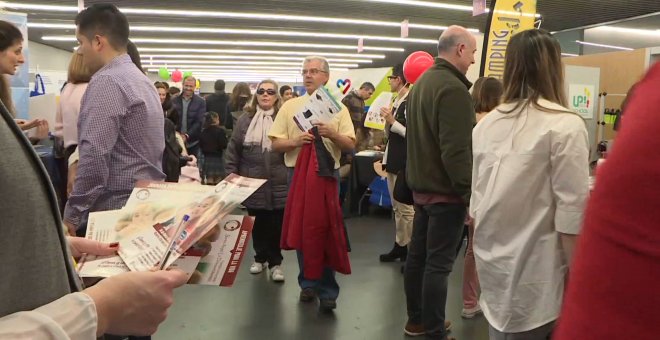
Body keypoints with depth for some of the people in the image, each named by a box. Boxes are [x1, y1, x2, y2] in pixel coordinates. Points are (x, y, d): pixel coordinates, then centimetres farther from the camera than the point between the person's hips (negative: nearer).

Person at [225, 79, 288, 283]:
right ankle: (260, 257, 31)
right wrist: (231, 175, 1)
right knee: (258, 223, 13)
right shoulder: (245, 120, 5)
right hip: (253, 183, 2)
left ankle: (275, 262, 17)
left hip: (278, 184, -1)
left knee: (276, 224, 4)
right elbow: (233, 149, 6)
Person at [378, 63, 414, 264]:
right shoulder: (397, 102, 14)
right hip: (393, 160, 10)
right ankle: (400, 246, 23)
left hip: (404, 163, -10)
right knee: (397, 208, 14)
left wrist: (392, 121, -19)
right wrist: (387, 120, 6)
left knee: (407, 209, -5)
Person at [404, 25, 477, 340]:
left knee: (417, 255, 15)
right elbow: (456, 151, -25)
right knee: (438, 264, -2)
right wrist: (470, 194, -18)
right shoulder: (452, 88, -19)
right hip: (444, 190, -10)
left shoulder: (422, 82, 12)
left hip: (421, 186, 10)